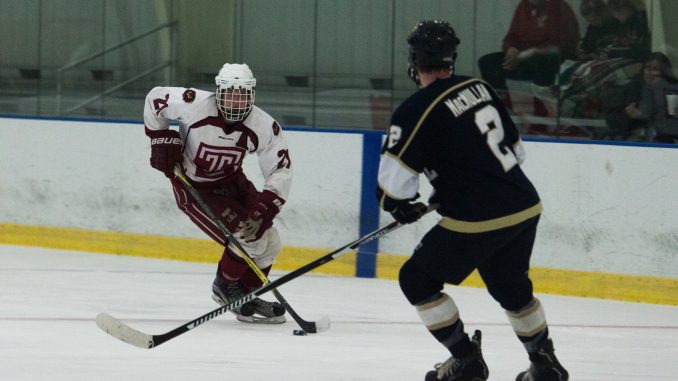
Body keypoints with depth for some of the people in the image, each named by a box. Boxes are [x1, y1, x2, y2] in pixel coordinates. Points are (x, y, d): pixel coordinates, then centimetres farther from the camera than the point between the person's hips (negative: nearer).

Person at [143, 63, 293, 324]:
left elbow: (280, 171, -18)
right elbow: (155, 98, -12)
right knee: (250, 240, -16)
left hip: (230, 180, 5)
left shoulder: (265, 127, -20)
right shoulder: (195, 105, -29)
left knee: (269, 242, 3)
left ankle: (247, 295, 26)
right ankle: (225, 287, 12)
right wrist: (161, 139, -13)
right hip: (193, 187, -5)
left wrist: (265, 209, -30)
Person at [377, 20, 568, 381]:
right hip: (525, 206, 7)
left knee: (417, 279, 10)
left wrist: (402, 207, 11)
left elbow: (393, 180, -13)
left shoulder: (417, 110, -12)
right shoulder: (480, 88, 10)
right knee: (510, 286, 29)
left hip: (478, 219, -7)